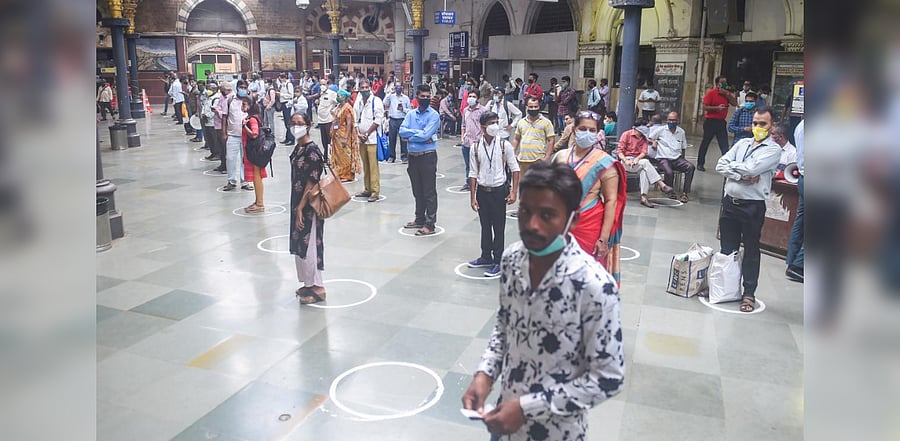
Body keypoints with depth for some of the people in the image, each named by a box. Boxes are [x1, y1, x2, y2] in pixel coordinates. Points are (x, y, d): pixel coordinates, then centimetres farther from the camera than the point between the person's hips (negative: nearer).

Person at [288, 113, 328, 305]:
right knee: (299, 244, 14)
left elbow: (312, 183, -19)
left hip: (309, 205, -9)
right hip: (298, 202, 9)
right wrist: (296, 207, 16)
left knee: (309, 244, -3)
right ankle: (308, 283, 26)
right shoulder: (298, 148, 10)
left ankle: (318, 288, 7)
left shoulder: (312, 150, -17)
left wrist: (300, 208, -19)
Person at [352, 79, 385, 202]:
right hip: (361, 139, 6)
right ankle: (368, 189, 19)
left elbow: (378, 120, -11)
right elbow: (355, 120, 14)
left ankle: (375, 191, -4)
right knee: (365, 166, 11)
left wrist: (367, 134, -10)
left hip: (372, 138, -6)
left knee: (373, 166, -8)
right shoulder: (358, 102, 13)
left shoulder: (376, 101, -5)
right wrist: (358, 133, -3)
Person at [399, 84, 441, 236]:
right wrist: (420, 134, -15)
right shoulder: (411, 114, 10)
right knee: (417, 190, 16)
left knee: (429, 192, -1)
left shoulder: (434, 115, -6)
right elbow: (402, 131, -5)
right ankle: (420, 219, 29)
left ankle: (430, 225, 3)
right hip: (413, 156, 6)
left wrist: (409, 137, -6)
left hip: (428, 156, -6)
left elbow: (425, 135, -18)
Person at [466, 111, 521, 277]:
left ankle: (498, 261, 13)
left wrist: (513, 192, -8)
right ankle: (486, 257, 30)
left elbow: (515, 169, -2)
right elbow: (473, 174, 1)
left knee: (499, 227, 3)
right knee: (485, 226, 15)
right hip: (482, 191, 2)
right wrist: (472, 197, -2)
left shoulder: (504, 145, -6)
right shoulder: (476, 148, -2)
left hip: (499, 191, -2)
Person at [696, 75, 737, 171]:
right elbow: (705, 107, -11)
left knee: (724, 145, -2)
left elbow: (734, 103, 0)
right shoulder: (711, 93, -5)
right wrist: (717, 108, -20)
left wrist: (727, 94, -9)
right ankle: (700, 163, 18)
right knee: (705, 142, 7)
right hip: (710, 121, -4)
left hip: (721, 121, 4)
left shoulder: (727, 93, 11)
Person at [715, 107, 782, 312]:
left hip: (753, 206, -5)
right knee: (727, 249, 13)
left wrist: (732, 165, -4)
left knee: (751, 250, 4)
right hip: (730, 201, 5)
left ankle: (749, 293, 12)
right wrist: (742, 176, -13)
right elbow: (720, 165, 1)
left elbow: (752, 168, -20)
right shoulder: (742, 143, 12)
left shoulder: (773, 150, -5)